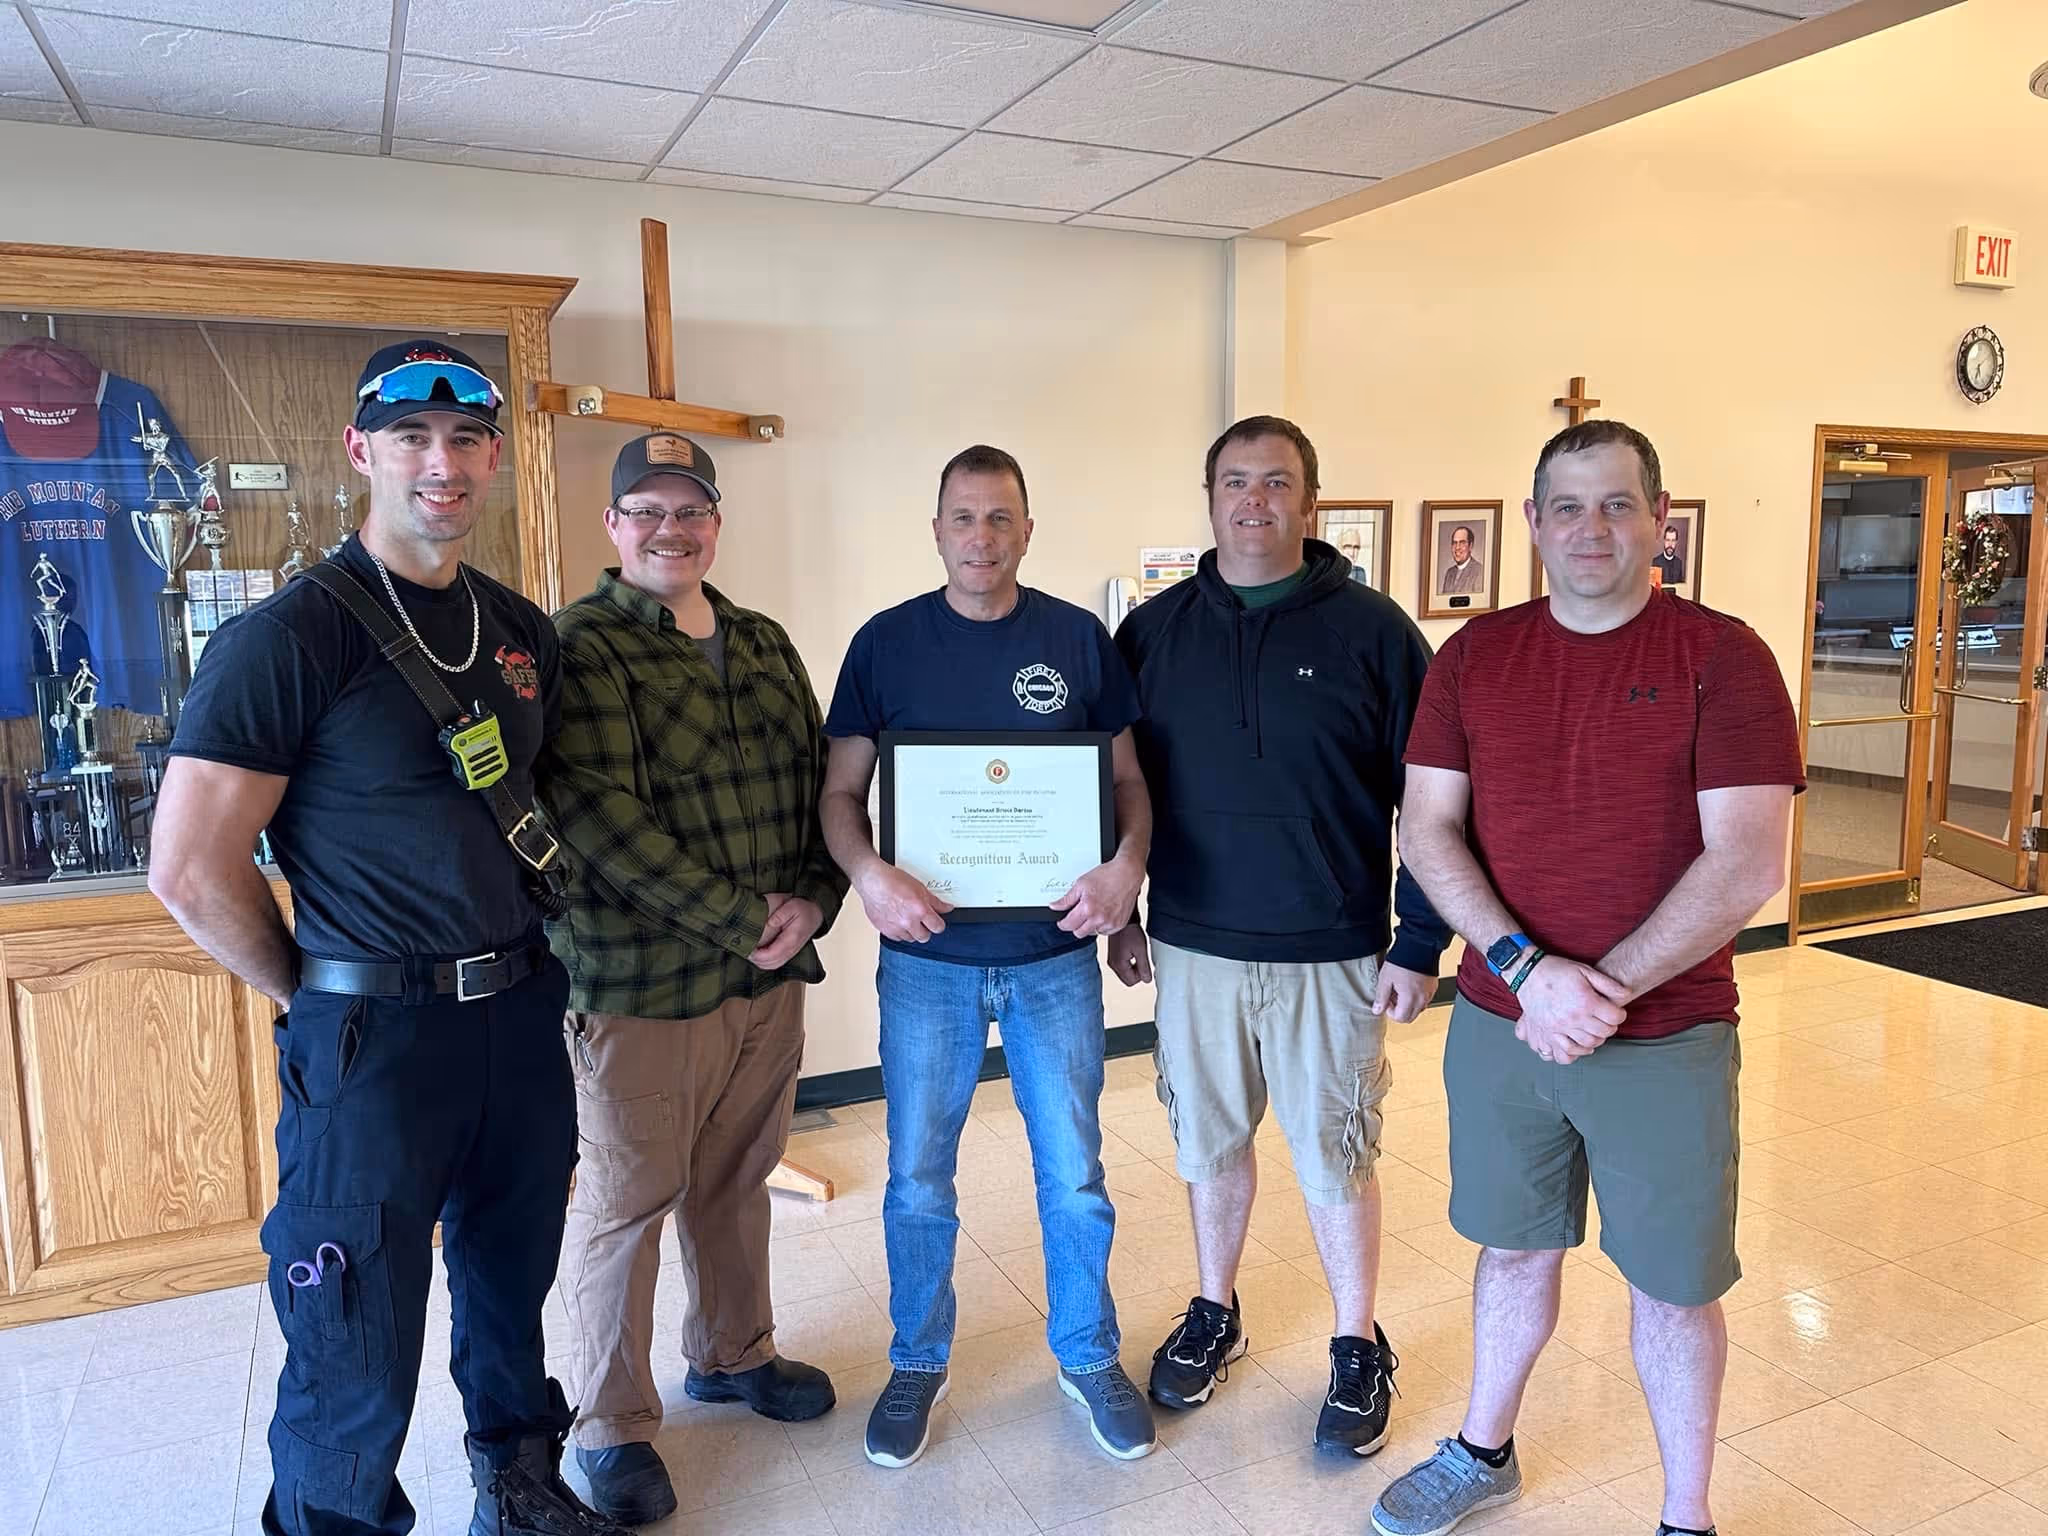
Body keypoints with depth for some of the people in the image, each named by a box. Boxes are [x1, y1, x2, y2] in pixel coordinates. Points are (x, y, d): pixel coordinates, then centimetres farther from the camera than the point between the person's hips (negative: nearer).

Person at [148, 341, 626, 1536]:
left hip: (523, 1014, 6)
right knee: (360, 1354, 8)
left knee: (512, 1282, 23)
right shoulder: (292, 635, -14)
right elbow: (192, 870, -15)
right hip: (373, 1033, -6)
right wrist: (317, 998, -5)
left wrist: (531, 963, 9)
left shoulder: (525, 631, 6)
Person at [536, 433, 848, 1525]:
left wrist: (812, 901, -5)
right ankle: (613, 1425, 25)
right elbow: (600, 818, -19)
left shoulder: (765, 645, 12)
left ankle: (731, 1353, 42)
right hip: (641, 981, -6)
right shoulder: (582, 648, -10)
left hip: (771, 974, 7)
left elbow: (819, 779, 12)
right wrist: (741, 918, -19)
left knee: (738, 1178, 20)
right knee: (626, 1202, 7)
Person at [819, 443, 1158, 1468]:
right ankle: (918, 1363, 34)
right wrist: (869, 873, -18)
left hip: (1055, 956, 0)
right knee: (917, 1180, 11)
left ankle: (1089, 1358, 33)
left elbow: (1128, 776, 5)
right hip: (927, 958, 0)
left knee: (1074, 1174, 11)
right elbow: (840, 791, 2)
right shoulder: (886, 642, -1)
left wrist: (1127, 863, -14)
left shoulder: (1078, 638, 0)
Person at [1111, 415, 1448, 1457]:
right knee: (1209, 1143, 16)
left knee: (1334, 1159, 9)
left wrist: (1420, 945, -7)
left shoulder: (1372, 631, -6)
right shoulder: (1152, 631, 3)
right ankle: (1214, 1315, 38)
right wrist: (1122, 917, 9)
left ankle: (1359, 1347, 30)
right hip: (1193, 949, 3)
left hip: (1331, 957, -2)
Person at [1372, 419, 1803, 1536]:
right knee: (1514, 1246, 20)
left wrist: (1602, 990, -18)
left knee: (1671, 1286, 11)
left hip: (1666, 1042, -2)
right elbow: (1426, 829, -3)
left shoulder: (1721, 657, -8)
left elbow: (1748, 865, -15)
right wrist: (1529, 969, -15)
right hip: (1499, 1024, 3)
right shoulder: (1474, 656, 1)